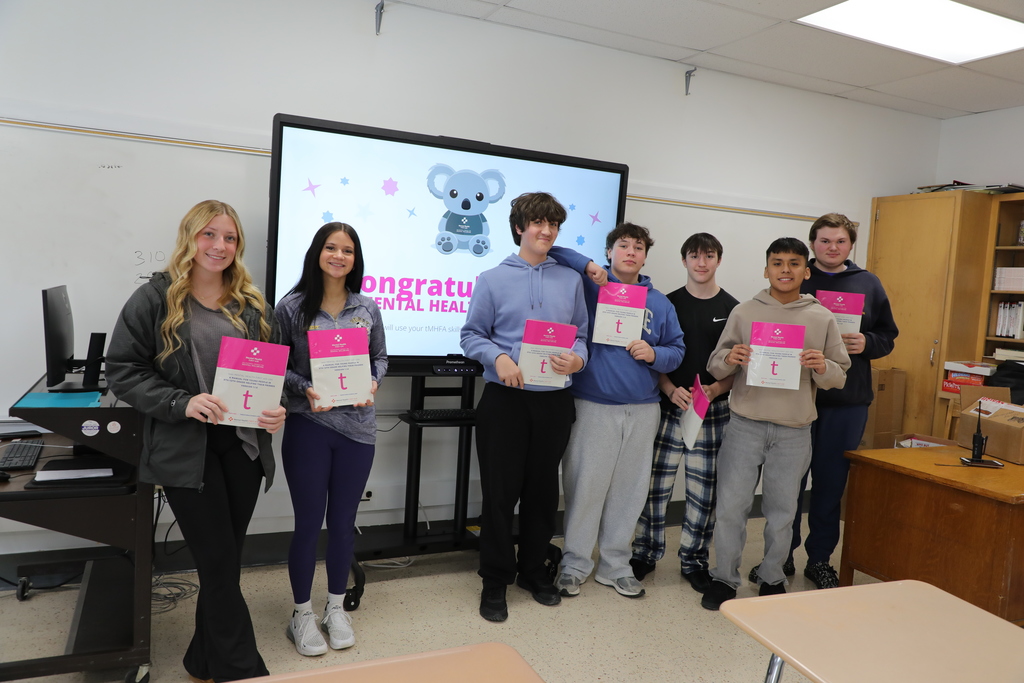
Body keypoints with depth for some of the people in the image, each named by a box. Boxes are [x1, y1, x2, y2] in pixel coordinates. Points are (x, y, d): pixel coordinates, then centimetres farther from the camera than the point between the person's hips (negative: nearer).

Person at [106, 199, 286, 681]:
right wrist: (181, 403, -19)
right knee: (220, 564, -1)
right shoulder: (154, 298, -4)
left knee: (223, 561, 14)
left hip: (243, 445, 5)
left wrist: (276, 410, -7)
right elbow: (121, 370, -6)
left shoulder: (252, 305, 9)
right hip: (185, 449, -4)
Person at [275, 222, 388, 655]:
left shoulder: (368, 308, 4)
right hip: (308, 426, -2)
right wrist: (304, 389, -17)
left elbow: (381, 357, 13)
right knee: (309, 522, 7)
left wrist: (373, 384, -7)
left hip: (357, 427, 3)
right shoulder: (292, 307, -4)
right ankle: (302, 614, 27)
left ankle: (336, 608, 32)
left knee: (344, 521, 13)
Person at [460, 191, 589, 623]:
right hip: (505, 398, -2)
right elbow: (471, 335, 1)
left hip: (555, 400, 3)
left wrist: (576, 359, -11)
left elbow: (581, 336, 10)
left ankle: (534, 569, 32)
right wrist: (498, 358, -17)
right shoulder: (492, 279, 1)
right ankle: (495, 580, 19)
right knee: (500, 491, 3)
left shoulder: (571, 281, 9)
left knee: (544, 489, 13)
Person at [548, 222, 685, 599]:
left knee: (629, 490, 11)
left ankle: (615, 565, 27)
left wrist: (654, 354, -7)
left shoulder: (659, 302, 13)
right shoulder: (591, 285, 2)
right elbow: (550, 250, -4)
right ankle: (575, 564, 17)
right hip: (593, 406, -4)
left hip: (642, 409, 4)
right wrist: (587, 266, -14)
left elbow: (677, 350, 13)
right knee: (585, 486, -1)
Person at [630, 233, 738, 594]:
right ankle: (646, 552, 21)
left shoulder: (732, 309, 4)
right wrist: (671, 390, -12)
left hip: (713, 411, 0)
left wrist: (716, 389, -12)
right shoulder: (668, 303, 4)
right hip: (669, 406, 0)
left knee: (704, 490, 7)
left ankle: (693, 559, 23)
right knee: (655, 483, 4)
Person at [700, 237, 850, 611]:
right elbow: (715, 366, 6)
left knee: (782, 510, 12)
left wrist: (823, 368, -16)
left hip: (794, 431, 1)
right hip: (745, 425, 0)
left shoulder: (822, 318, 4)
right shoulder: (743, 313, 4)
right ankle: (724, 578, 19)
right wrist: (729, 359, -17)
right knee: (730, 505, 2)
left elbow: (840, 376, 6)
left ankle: (772, 578, 31)